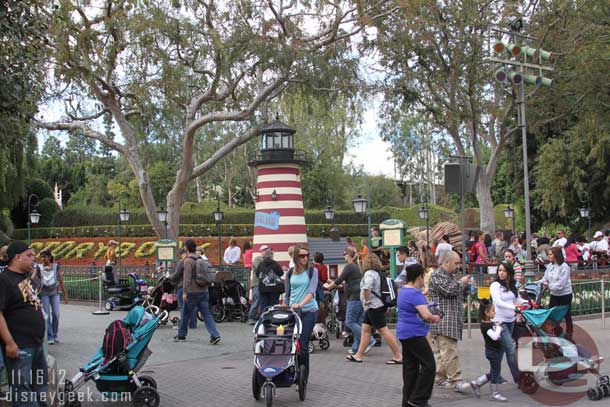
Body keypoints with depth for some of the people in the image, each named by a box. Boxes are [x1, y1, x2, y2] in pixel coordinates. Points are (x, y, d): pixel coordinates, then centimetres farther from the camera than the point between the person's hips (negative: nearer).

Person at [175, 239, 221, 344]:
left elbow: (187, 277, -18)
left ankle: (181, 335, 24)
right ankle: (215, 335, -10)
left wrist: (184, 292, -18)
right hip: (204, 291, 6)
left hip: (192, 292, -6)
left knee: (186, 314, 10)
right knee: (207, 314, 2)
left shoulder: (188, 261, -10)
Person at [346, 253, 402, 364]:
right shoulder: (378, 273, 13)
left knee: (383, 330, -8)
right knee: (365, 329, 12)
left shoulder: (369, 273, -16)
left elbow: (366, 288, -34)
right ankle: (359, 356, 16)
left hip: (374, 306, -10)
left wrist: (366, 300, -19)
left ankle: (398, 356, -5)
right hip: (375, 306, 10)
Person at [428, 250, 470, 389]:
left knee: (440, 351, 11)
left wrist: (466, 285, 10)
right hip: (443, 321, -10)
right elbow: (449, 290, -22)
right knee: (449, 351, -10)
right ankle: (455, 380, -10)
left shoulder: (449, 276, 23)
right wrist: (462, 282, -6)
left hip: (451, 321, 10)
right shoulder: (437, 275, -8)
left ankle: (440, 379, 13)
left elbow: (460, 295, 29)